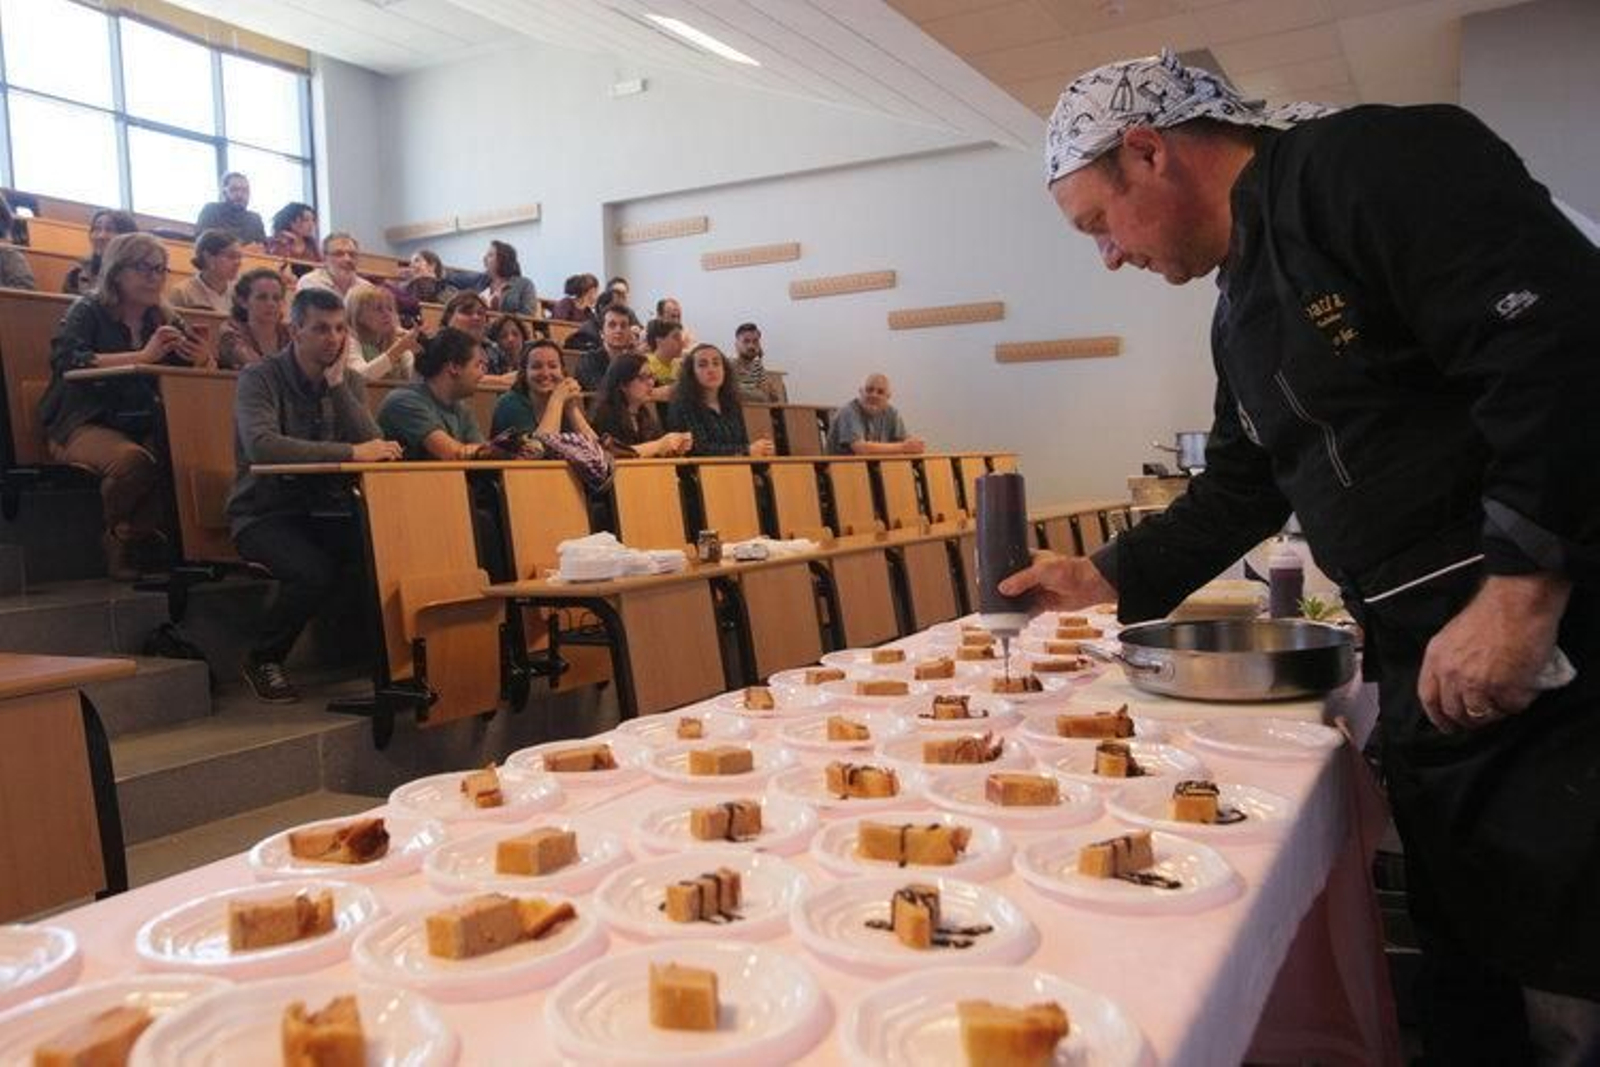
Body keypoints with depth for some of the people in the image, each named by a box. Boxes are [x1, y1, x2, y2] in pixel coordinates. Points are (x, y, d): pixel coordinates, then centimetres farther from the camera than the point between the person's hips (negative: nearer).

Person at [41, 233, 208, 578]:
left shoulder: (165, 319, 14)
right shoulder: (88, 311, 0)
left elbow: (193, 364, 8)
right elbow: (68, 361, -17)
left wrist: (201, 359, -17)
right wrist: (142, 356, -23)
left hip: (145, 428, 4)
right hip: (84, 425, -4)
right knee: (132, 458, -36)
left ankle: (145, 535, -7)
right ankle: (119, 535, -7)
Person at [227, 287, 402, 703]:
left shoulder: (344, 382, 9)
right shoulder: (261, 376, -8)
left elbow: (373, 444, -5)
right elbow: (261, 446, -28)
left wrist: (338, 379, -11)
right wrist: (350, 453, -32)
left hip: (326, 511, 5)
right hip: (265, 513, -4)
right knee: (315, 572, -33)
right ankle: (262, 660, -4)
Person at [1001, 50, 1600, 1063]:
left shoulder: (1375, 164, -11)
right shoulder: (1243, 306, 16)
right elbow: (1243, 487, 24)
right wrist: (1110, 576, 22)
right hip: (1434, 679, 9)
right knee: (1470, 971, 19)